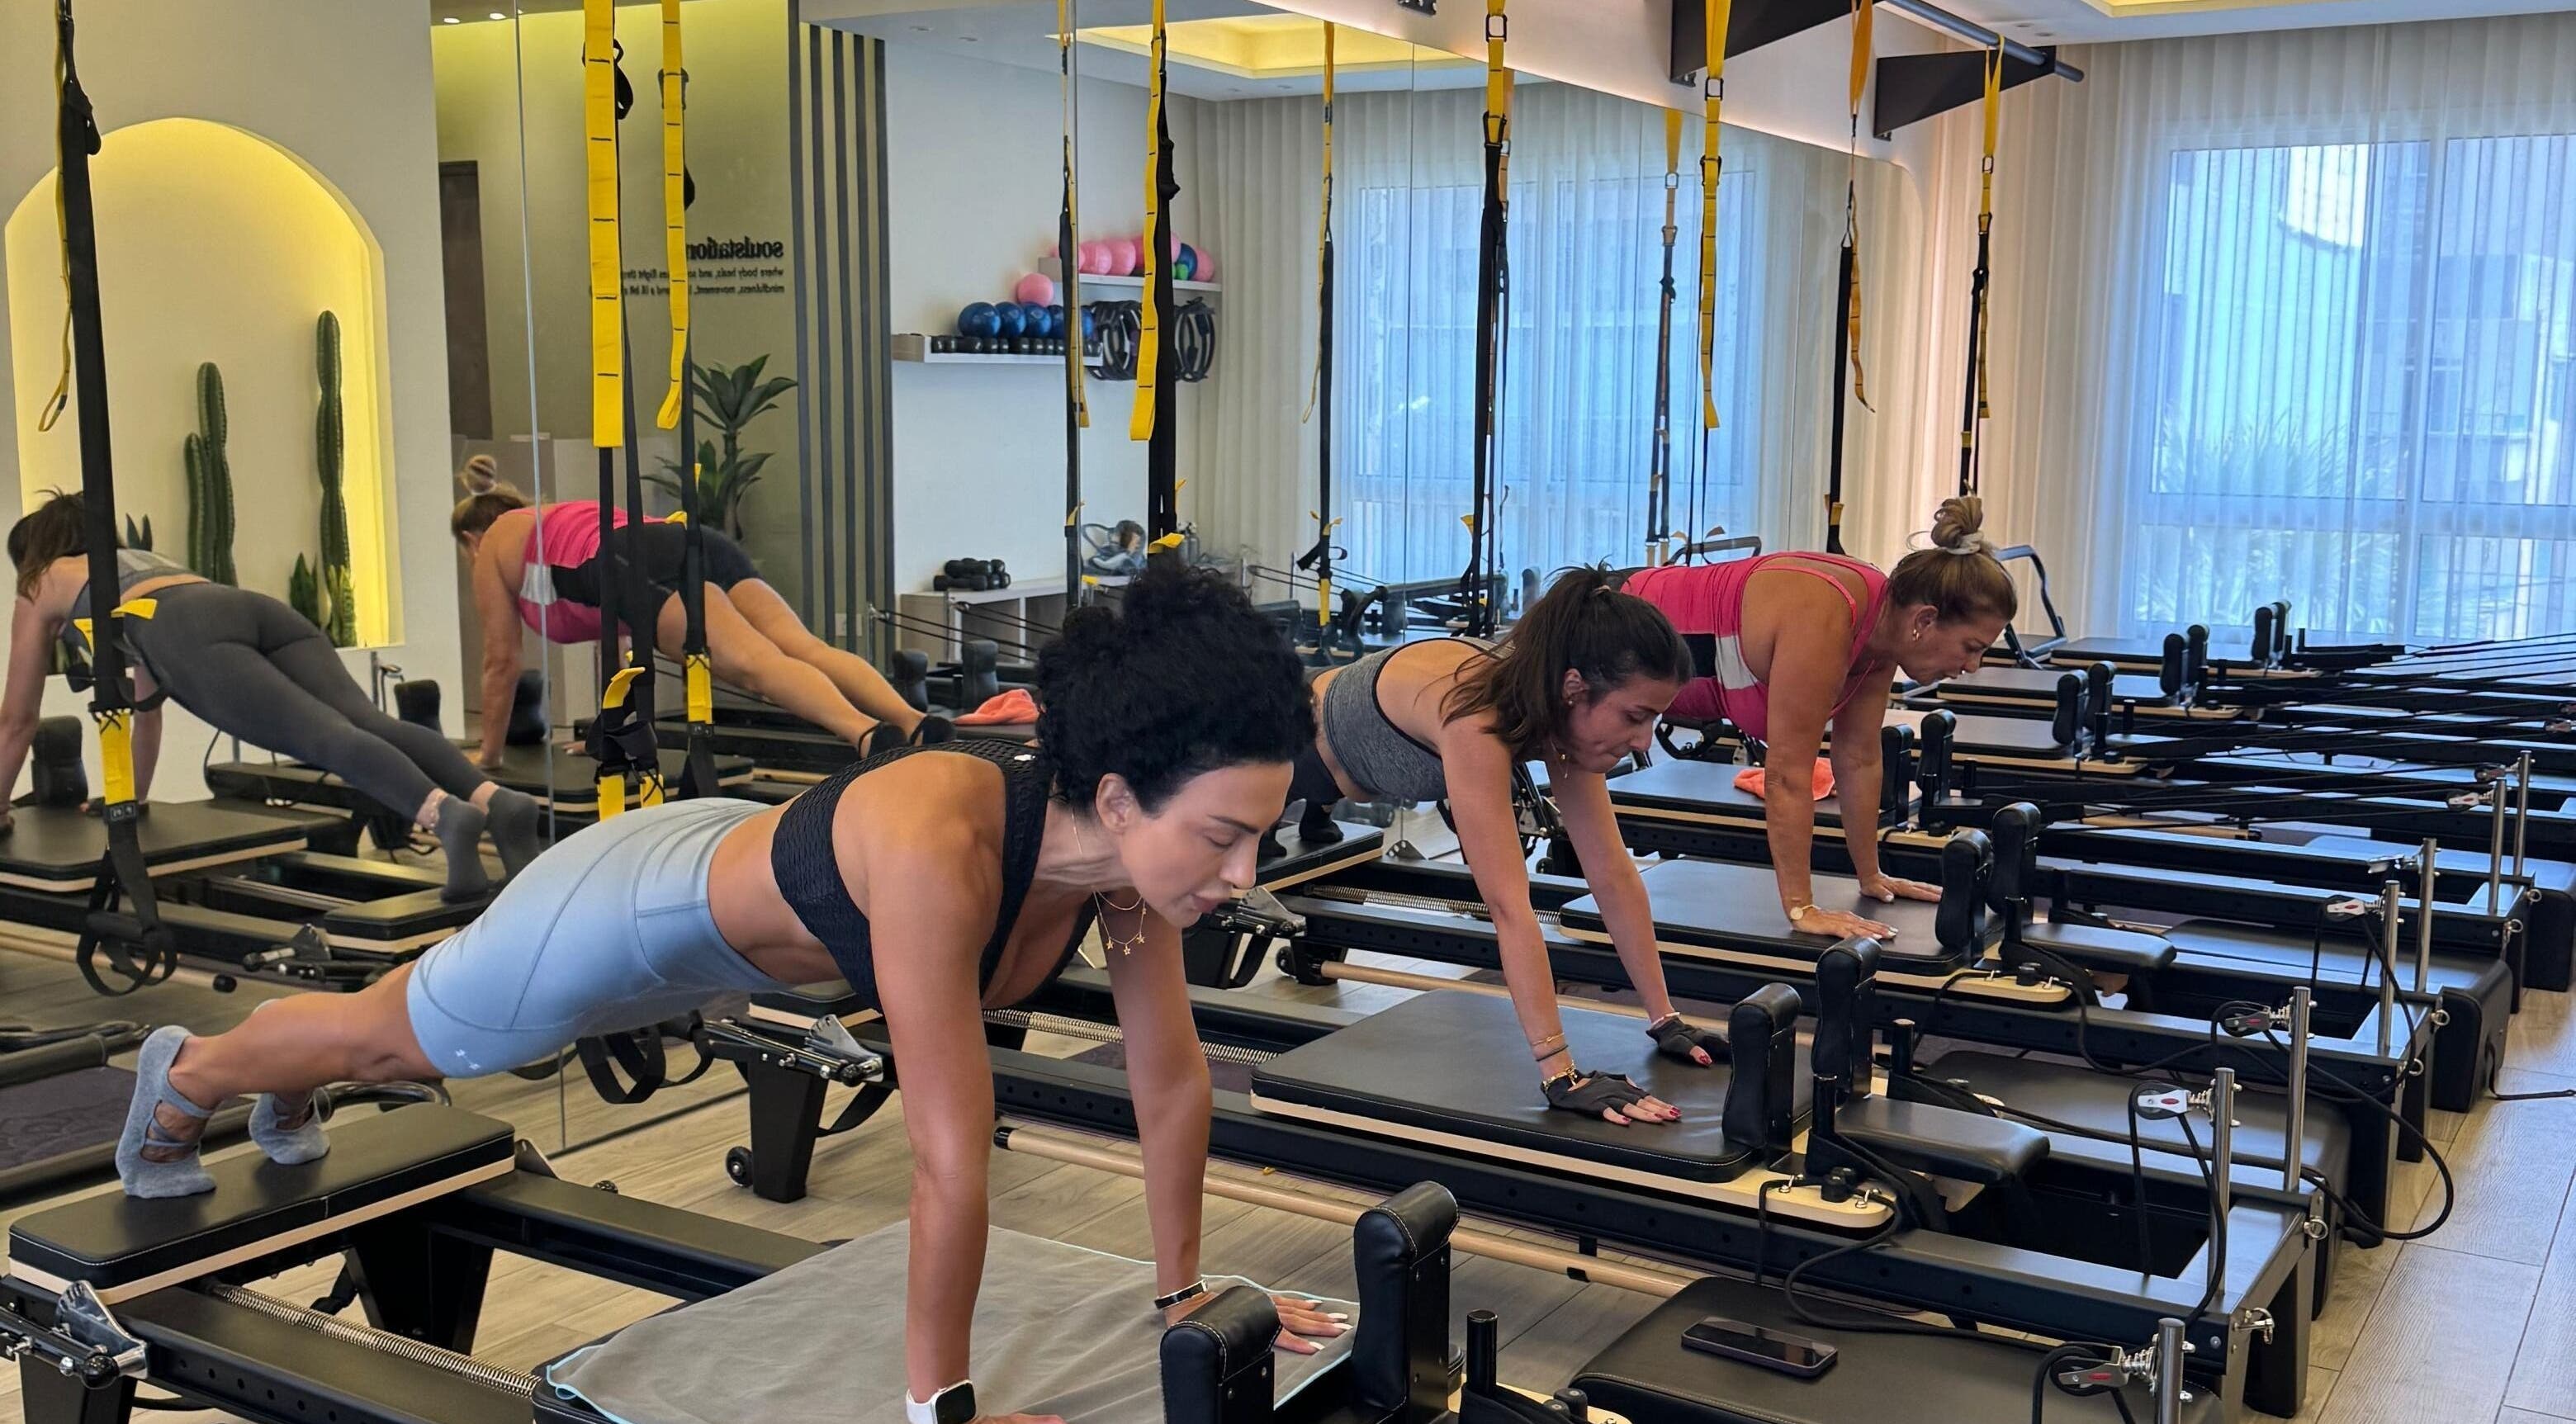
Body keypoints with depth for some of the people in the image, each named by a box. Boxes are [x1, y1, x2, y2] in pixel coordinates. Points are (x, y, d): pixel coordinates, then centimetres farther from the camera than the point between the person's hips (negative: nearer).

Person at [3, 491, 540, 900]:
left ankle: (445, 815, -53)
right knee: (369, 722, -19)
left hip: (194, 637, -5)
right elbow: (146, 703, 55)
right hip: (260, 610, 5)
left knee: (322, 735, -27)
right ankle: (496, 799, -45)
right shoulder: (138, 559, 49)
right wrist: (133, 797, 61)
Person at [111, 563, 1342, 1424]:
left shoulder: (1139, 843, -26)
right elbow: (951, 1159, -41)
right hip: (631, 908, -6)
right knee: (391, 1037, 26)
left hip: (740, 879, 6)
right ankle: (186, 1073, 59)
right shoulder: (941, 849, -48)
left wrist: (1184, 1288, -4)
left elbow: (1172, 1076, -13)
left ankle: (288, 1096, 68)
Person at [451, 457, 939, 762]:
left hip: (646, 567, -6)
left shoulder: (494, 547, 28)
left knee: (753, 663, -29)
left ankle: (866, 733, -55)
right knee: (807, 649, -19)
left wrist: (489, 752, 38)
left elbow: (501, 661, 27)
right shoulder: (561, 519, 47)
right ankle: (913, 721, -44)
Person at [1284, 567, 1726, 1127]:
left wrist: (1666, 1020, -16)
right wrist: (1560, 1075, -47)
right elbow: (1509, 906, -47)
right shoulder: (1476, 720, -46)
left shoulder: (1561, 714, -23)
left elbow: (1614, 873, -17)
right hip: (1290, 744, -7)